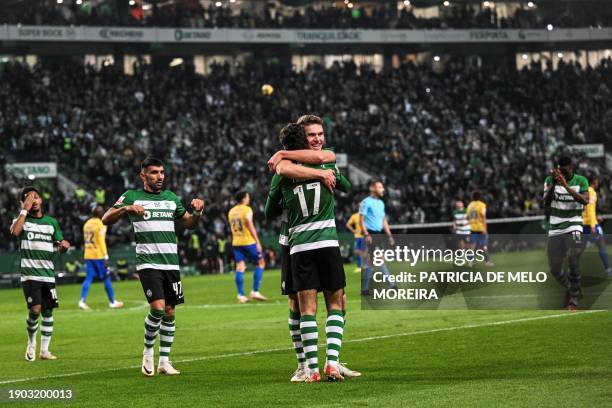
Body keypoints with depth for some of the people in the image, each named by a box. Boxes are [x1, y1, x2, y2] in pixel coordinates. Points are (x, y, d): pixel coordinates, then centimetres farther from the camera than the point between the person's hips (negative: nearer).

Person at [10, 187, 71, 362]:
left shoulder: (52, 222, 12)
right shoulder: (22, 219, 2)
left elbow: (59, 245, 18)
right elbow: (14, 231, -21)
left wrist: (63, 246, -5)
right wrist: (24, 210, -17)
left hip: (48, 274, 4)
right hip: (29, 274, -4)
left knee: (48, 311, 3)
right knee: (35, 310, -14)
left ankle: (44, 350, 12)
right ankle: (31, 344, 10)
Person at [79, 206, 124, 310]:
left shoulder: (87, 224, 12)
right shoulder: (100, 224, -10)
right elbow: (101, 241, -14)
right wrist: (106, 257, -14)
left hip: (88, 255, 6)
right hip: (99, 255, -6)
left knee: (89, 278, 4)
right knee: (106, 278, 4)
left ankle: (82, 301, -10)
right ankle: (112, 302, 11)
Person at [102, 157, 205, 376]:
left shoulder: (171, 197, 15)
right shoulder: (132, 196, 2)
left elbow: (189, 224, 23)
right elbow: (106, 220, -6)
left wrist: (198, 212, 1)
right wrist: (126, 209, -23)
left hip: (171, 263, 5)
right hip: (148, 263, -5)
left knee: (170, 312, 2)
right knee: (158, 307, -18)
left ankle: (164, 361, 11)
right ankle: (147, 352, 3)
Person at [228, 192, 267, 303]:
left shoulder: (231, 211, 12)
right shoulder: (247, 210, -9)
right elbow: (250, 227, -14)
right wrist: (257, 242, -13)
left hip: (236, 242, 6)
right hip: (248, 241, -6)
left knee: (240, 268, 3)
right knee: (260, 263, 7)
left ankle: (241, 295, -3)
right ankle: (255, 292, 0)